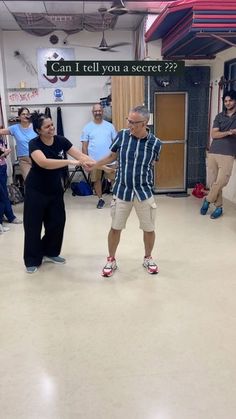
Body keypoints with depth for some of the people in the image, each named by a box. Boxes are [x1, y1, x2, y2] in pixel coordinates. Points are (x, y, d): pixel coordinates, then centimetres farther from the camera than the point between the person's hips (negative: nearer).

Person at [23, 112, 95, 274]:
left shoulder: (61, 140, -8)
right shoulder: (34, 144, -22)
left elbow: (80, 155, -14)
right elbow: (44, 162, -40)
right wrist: (69, 162, -46)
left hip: (55, 189, 5)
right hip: (36, 190, -5)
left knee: (57, 222, 9)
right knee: (33, 225, 3)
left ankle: (50, 252, 31)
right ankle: (32, 260, 19)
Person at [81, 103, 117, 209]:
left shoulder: (109, 126, 4)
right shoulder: (88, 127, 2)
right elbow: (84, 145, 2)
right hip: (94, 160, 0)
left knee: (114, 179, 2)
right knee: (96, 180, 10)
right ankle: (100, 199, 25)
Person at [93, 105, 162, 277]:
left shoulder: (155, 143, -11)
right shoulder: (122, 136, -9)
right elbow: (112, 156, 6)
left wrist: (144, 182, 8)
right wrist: (94, 165, -3)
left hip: (144, 192, 0)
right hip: (122, 191, 0)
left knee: (149, 229, 10)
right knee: (115, 228, 8)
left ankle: (148, 258, 35)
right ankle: (111, 260, 28)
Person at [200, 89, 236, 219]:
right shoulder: (219, 116, 11)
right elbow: (214, 134, 0)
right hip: (213, 153, 3)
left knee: (220, 182, -8)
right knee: (214, 182, 3)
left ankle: (207, 200, 16)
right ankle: (218, 207, 16)